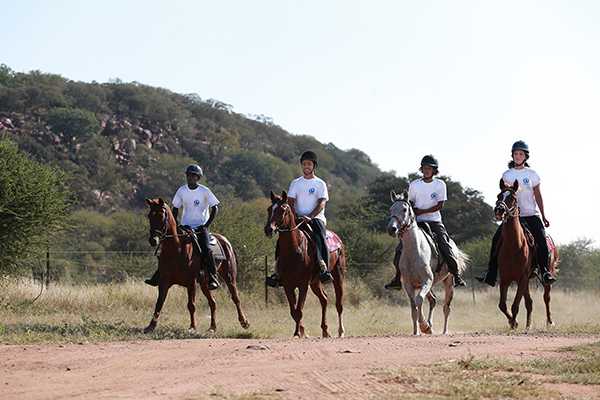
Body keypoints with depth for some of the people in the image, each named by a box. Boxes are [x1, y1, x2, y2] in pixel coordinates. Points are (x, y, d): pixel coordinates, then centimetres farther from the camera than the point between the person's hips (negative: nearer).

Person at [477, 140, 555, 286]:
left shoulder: (532, 174, 5)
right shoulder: (507, 174, 7)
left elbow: (538, 196, 6)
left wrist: (543, 215, 3)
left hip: (531, 214, -1)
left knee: (541, 239, -21)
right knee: (497, 239, -10)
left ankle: (545, 272, -12)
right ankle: (491, 276, -7)